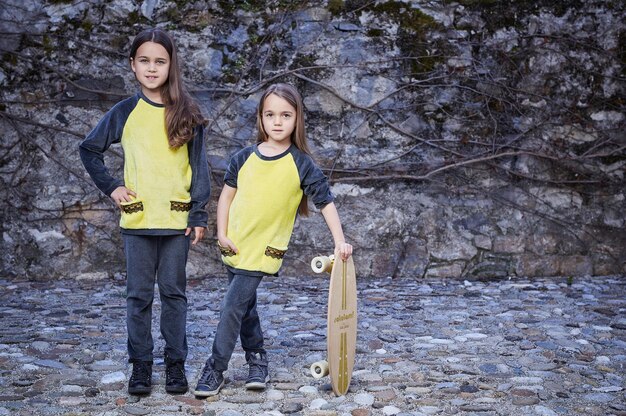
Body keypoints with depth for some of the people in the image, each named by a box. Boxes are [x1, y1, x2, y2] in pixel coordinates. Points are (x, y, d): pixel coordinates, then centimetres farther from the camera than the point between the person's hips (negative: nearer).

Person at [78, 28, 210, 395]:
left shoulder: (187, 114, 1)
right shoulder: (124, 112, 4)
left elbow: (200, 168, 1)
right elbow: (90, 150, 13)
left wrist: (199, 215, -4)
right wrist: (110, 186, 2)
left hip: (177, 219, -1)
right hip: (137, 220, 1)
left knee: (174, 293, 6)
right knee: (139, 295, 6)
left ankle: (176, 364, 16)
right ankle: (140, 365, 16)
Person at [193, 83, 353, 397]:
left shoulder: (302, 164, -9)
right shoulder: (244, 158, -1)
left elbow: (326, 202, -5)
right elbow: (227, 195, 7)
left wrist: (339, 241, -10)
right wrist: (222, 234, 0)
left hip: (263, 250, -4)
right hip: (235, 247, 4)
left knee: (232, 306, -9)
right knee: (245, 306, 15)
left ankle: (215, 370, 3)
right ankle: (257, 359, 33)